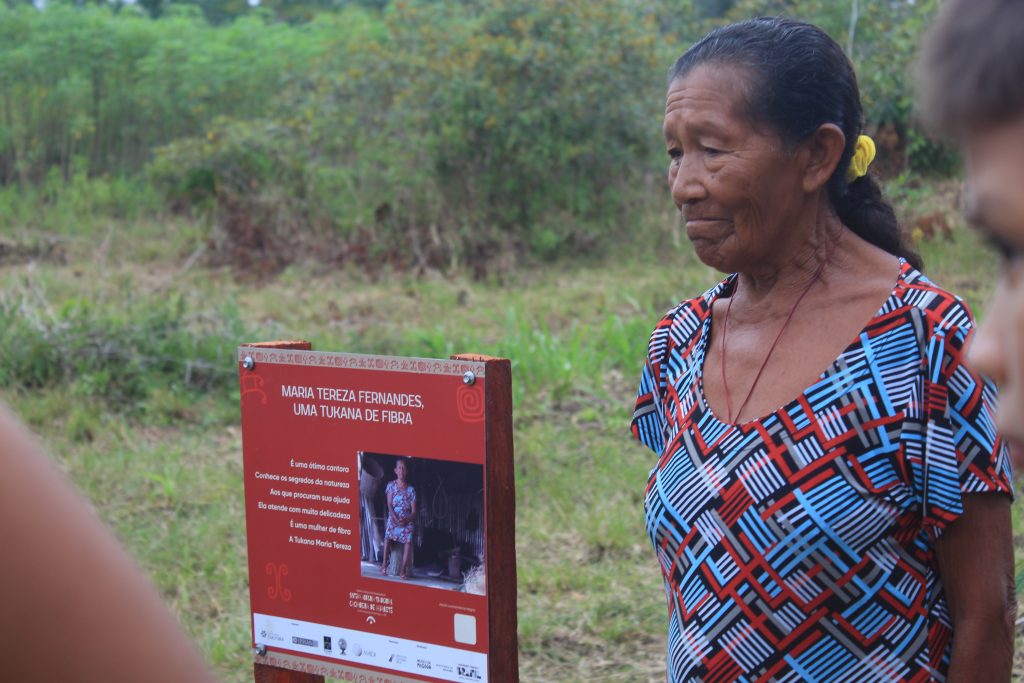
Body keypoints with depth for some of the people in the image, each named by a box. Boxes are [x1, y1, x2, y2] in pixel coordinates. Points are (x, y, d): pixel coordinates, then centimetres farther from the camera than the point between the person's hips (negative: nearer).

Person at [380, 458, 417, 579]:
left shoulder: (411, 489, 8)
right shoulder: (391, 485, 7)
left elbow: (413, 511, 4)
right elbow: (389, 505, -2)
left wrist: (406, 520, -16)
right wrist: (396, 519, -17)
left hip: (407, 519, 0)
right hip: (393, 517, 0)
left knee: (408, 537, -30)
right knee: (388, 534, -33)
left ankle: (403, 569, -33)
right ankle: (385, 563, -27)